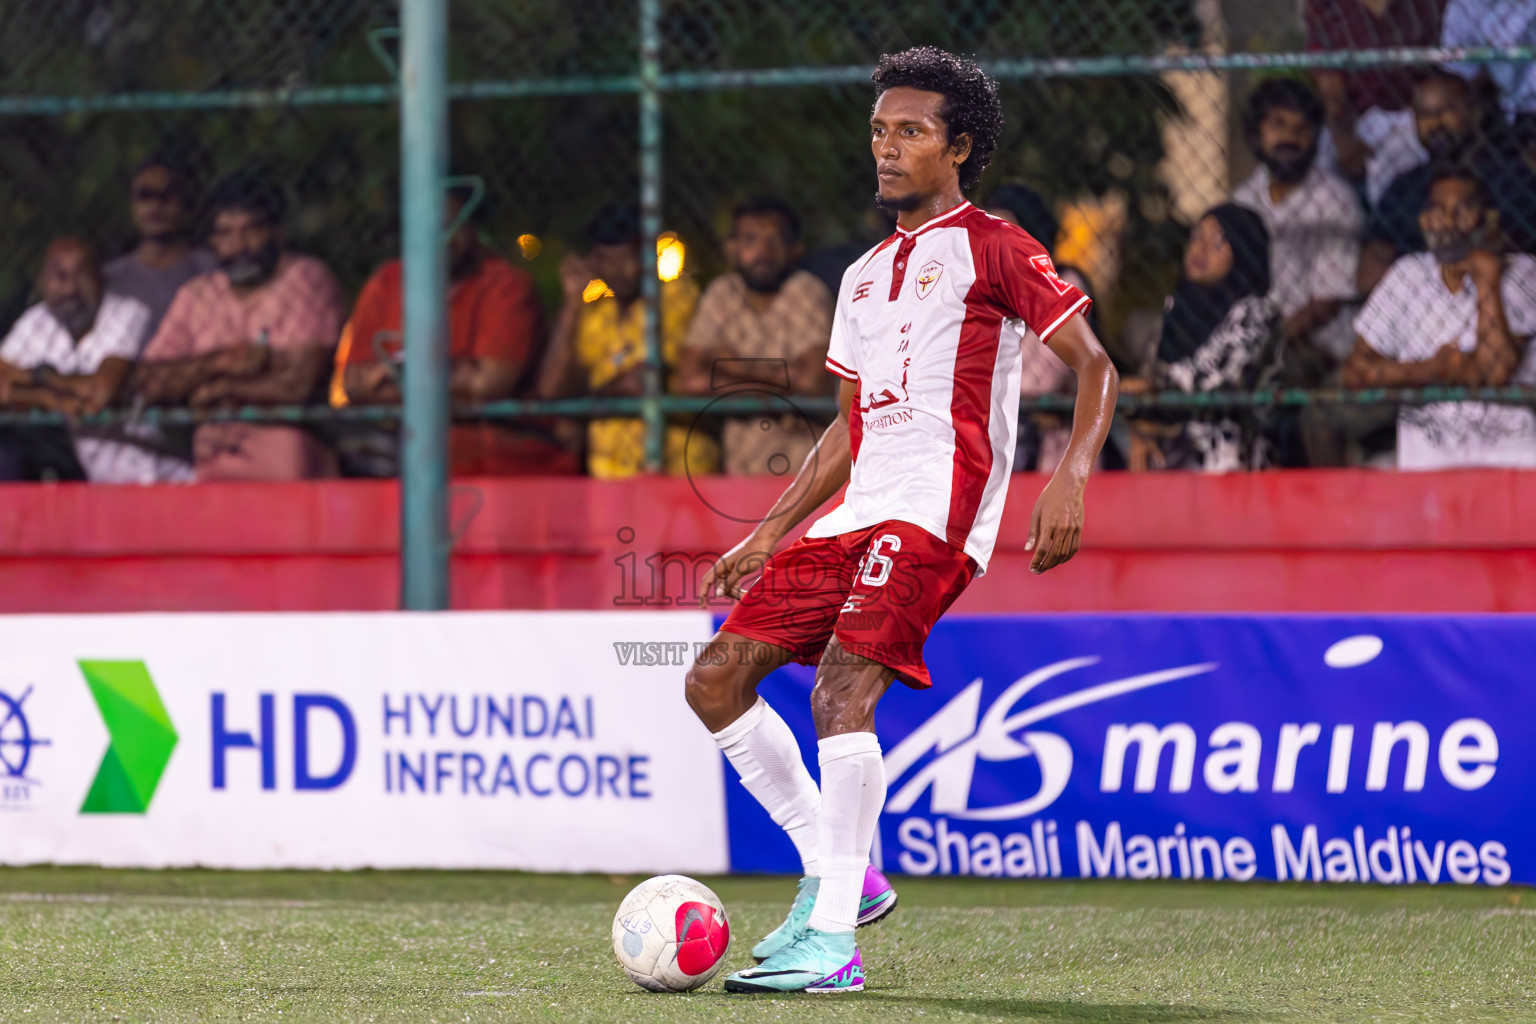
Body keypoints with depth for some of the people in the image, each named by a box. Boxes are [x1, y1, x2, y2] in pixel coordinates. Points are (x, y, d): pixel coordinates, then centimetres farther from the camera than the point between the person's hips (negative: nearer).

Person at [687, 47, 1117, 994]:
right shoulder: (866, 275, 24)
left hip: (934, 513, -9)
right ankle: (838, 875, 9)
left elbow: (1095, 365, -4)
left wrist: (1072, 477, -21)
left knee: (843, 687, -25)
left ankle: (833, 944, -24)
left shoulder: (991, 248, 0)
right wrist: (768, 536, 25)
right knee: (717, 679, 0)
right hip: (856, 513, 9)